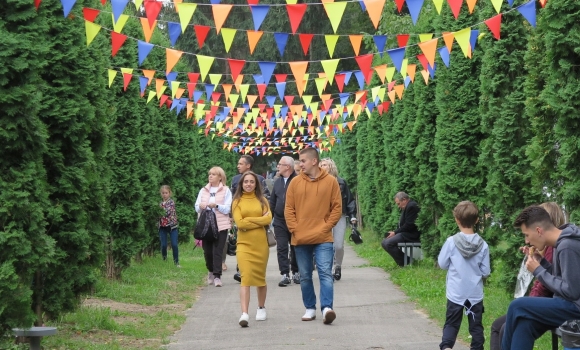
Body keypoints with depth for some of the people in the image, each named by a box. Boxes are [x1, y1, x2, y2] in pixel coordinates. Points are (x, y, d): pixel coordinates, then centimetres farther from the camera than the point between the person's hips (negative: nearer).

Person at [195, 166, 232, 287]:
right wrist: (201, 207, -13)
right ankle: (211, 271, 28)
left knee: (217, 251, -9)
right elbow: (197, 207, 10)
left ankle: (217, 276, -5)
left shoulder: (225, 191, 4)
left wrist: (216, 206, -21)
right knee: (207, 251, 4)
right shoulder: (203, 191, 14)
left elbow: (227, 209, -4)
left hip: (221, 225, -3)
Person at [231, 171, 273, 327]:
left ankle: (261, 308, 32)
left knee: (260, 277, 13)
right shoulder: (237, 202, 5)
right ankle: (244, 314, -19)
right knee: (246, 278, -13)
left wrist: (248, 220, -9)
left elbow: (268, 219, -5)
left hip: (261, 244, 2)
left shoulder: (262, 200, 9)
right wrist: (259, 220, -7)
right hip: (244, 244, -2)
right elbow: (239, 223, -8)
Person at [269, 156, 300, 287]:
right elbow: (272, 201, 17)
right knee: (281, 248, -1)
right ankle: (285, 274, 1)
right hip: (280, 221, 5)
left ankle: (296, 273, 21)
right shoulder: (278, 182, 11)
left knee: (295, 248, 8)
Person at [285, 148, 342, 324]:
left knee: (325, 273, -11)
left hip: (323, 239, -3)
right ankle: (310, 308, 19)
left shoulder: (330, 181, 0)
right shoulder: (295, 182, 5)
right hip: (300, 239, 3)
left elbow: (337, 208, 1)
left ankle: (327, 308, -16)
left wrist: (326, 227, -8)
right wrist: (294, 229, -4)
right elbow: (288, 209, 6)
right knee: (305, 276, 9)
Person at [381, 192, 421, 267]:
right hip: (406, 233, 11)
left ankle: (404, 263, -14)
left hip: (410, 235, -11)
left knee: (388, 243, -24)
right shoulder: (408, 206, 18)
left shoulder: (411, 206, -14)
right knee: (384, 242, 9)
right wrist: (395, 232, 2)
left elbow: (409, 225, -20)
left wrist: (395, 232, -13)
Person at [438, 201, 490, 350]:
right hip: (476, 294, 1)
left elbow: (442, 264, -2)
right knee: (476, 325, 12)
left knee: (451, 324, 9)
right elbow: (485, 272, -3)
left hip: (456, 293, -1)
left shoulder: (451, 242, -13)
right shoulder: (483, 245, -8)